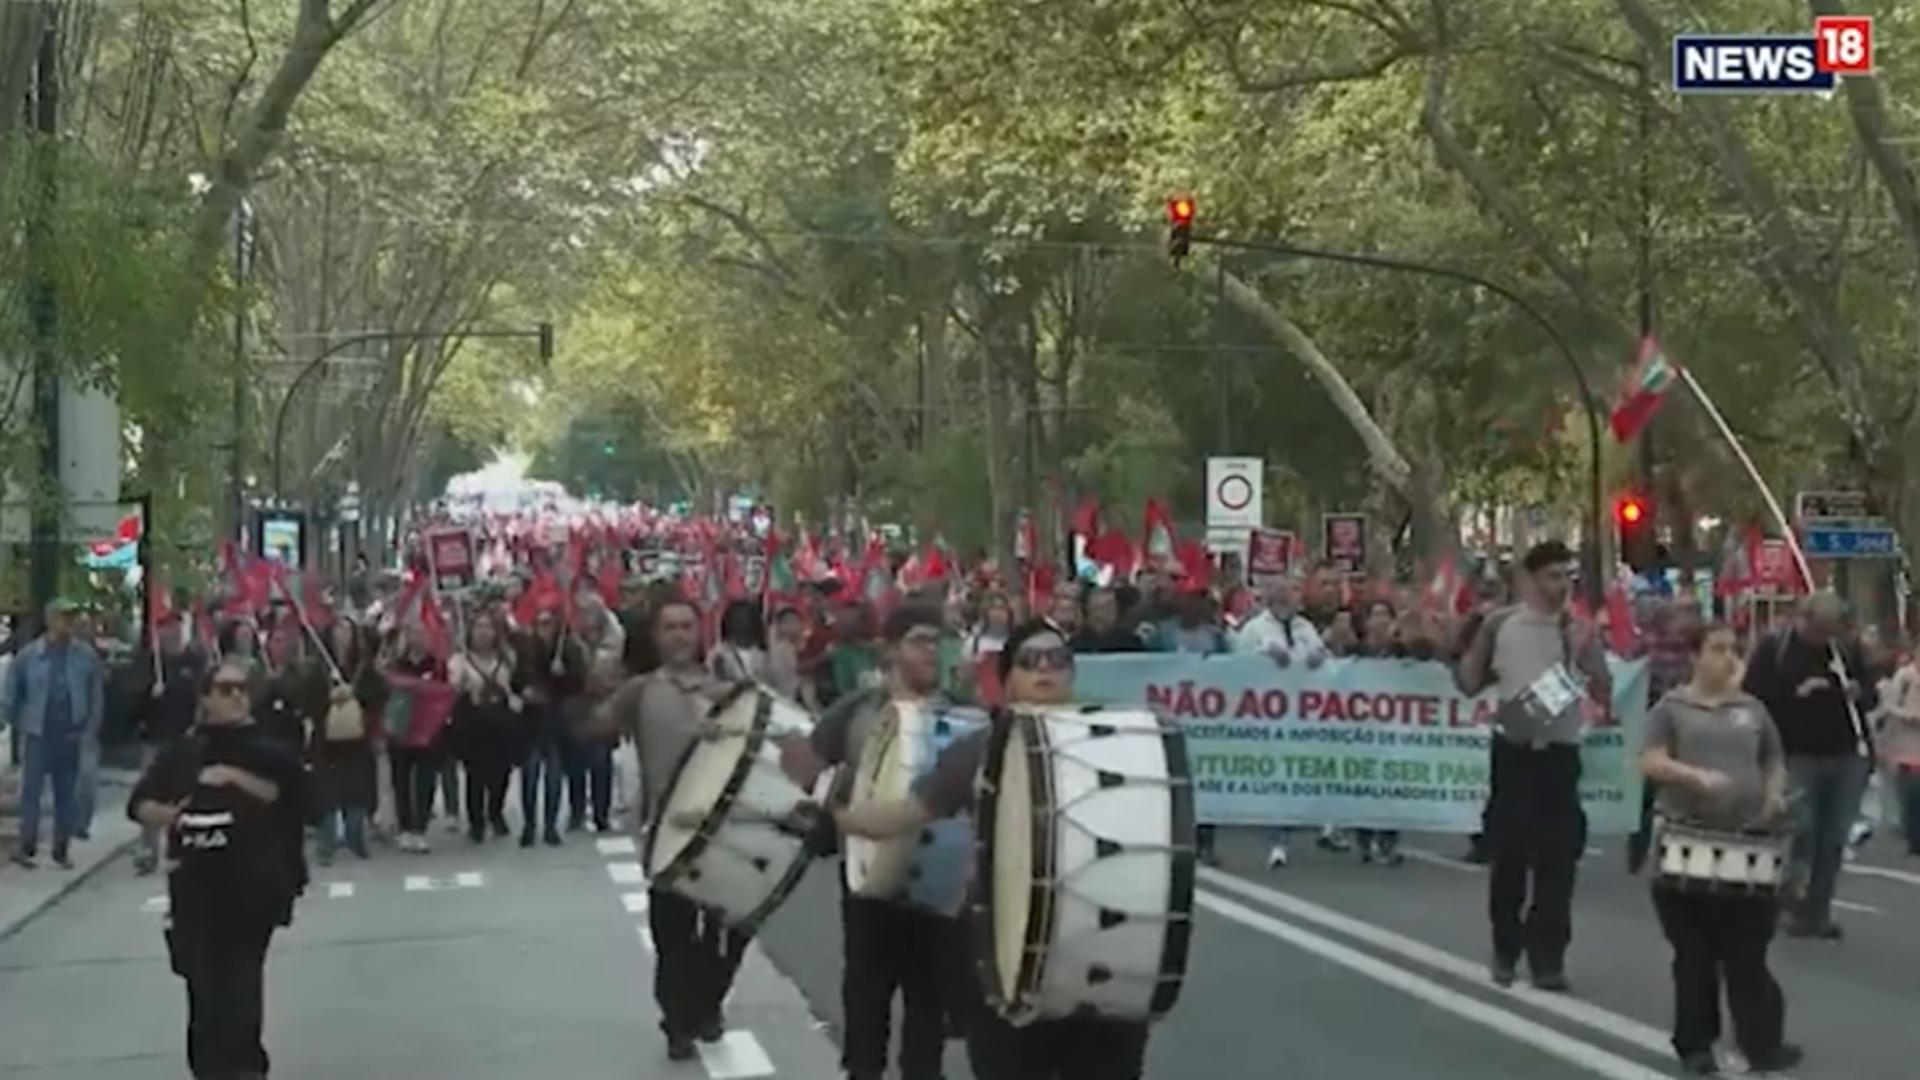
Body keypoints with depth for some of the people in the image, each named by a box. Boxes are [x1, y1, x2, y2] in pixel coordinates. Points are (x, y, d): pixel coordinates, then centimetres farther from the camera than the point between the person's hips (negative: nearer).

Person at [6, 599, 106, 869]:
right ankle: (27, 846, 1)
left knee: (66, 794, 9)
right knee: (32, 790, -5)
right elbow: (12, 692, 7)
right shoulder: (29, 655, -5)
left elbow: (97, 697, 3)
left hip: (71, 736, 2)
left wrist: (89, 732, -1)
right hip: (38, 735, -2)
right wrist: (18, 723, 8)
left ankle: (62, 849, 17)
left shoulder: (86, 656, -3)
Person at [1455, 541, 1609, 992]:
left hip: (1561, 752, 1)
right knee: (1507, 854, 5)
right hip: (1513, 750, -1)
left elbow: (1603, 695, 2)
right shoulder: (1500, 624, 0)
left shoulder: (1580, 629, 3)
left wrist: (1587, 657, -14)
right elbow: (1470, 684, 7)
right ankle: (1505, 950, 20)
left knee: (1557, 858, 0)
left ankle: (1547, 958, 7)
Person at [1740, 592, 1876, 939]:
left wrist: (1860, 693, -6)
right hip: (1798, 756, -4)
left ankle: (1818, 913, 14)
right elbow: (1754, 697, -8)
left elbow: (1871, 694, 17)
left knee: (1833, 840, 6)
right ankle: (1793, 906, 7)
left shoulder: (1849, 650, 9)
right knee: (1801, 830, -10)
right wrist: (1796, 694, -20)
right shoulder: (1773, 649, -3)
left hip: (1848, 756, 4)